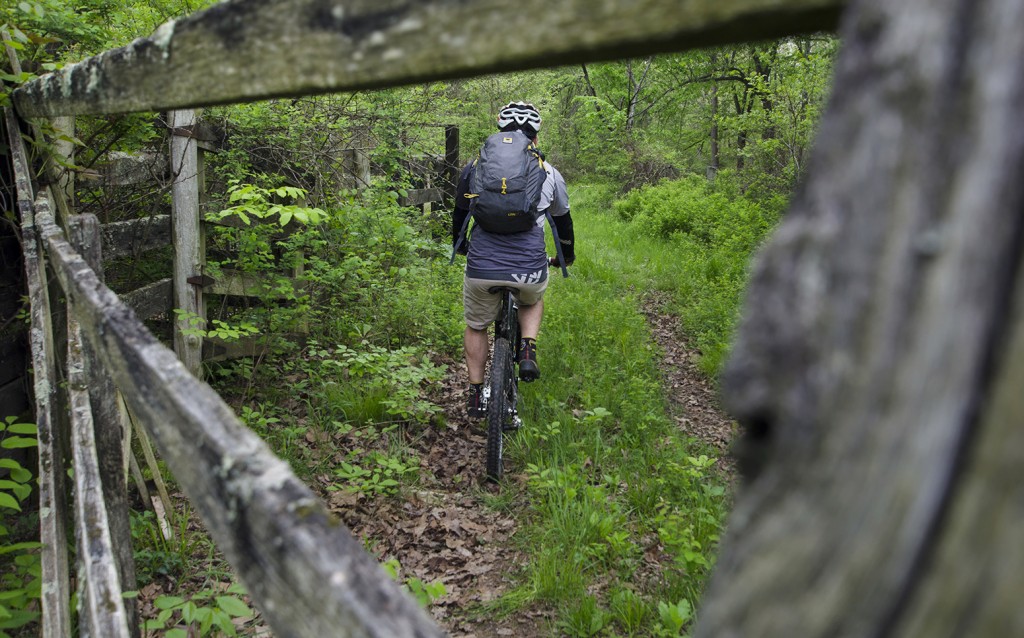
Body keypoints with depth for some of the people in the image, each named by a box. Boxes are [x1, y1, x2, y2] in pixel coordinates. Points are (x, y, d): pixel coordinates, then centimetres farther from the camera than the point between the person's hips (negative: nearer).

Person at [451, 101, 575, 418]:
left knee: (476, 327, 24)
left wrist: (459, 245, 42)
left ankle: (476, 395, 29)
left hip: (482, 268, 0)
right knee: (533, 301, 35)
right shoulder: (549, 173, 8)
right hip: (530, 269, 0)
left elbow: (460, 212, 21)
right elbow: (562, 220, 23)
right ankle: (528, 349, 12)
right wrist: (567, 255, 41)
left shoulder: (475, 166, 8)